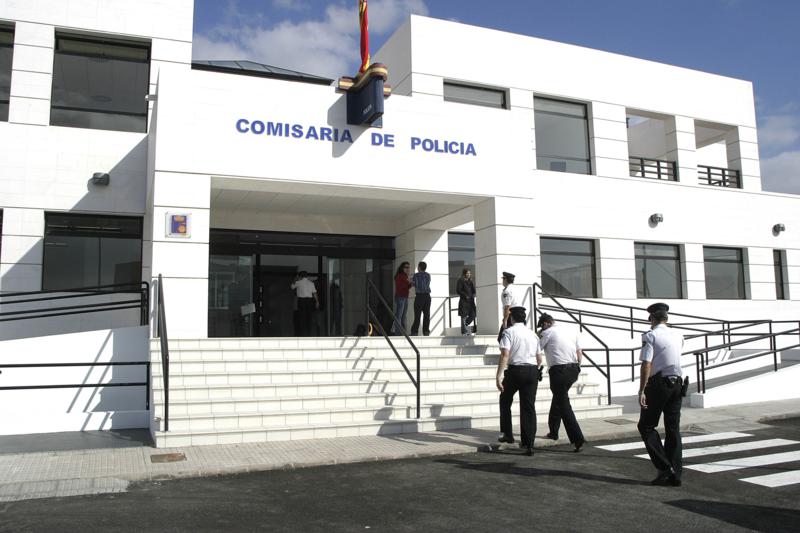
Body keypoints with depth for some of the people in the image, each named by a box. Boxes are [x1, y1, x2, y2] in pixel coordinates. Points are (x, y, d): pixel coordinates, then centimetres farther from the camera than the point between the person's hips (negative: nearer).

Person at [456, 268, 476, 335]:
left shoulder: (470, 281, 16)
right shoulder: (460, 281, -3)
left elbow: (473, 290, 17)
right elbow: (458, 291, -10)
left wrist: (473, 295, -4)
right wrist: (465, 295, -17)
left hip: (471, 301, 6)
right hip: (463, 300, -6)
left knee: (473, 316, 3)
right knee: (464, 316, -1)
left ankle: (464, 325, 25)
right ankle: (464, 331, 6)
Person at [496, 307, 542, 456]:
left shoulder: (509, 331, -3)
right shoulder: (533, 334, 13)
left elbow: (505, 355, -15)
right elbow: (539, 359, 15)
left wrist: (499, 375, -18)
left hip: (515, 370, -4)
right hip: (532, 371, 4)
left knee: (505, 401, 19)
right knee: (529, 407, 6)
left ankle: (507, 434, 21)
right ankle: (528, 444, 5)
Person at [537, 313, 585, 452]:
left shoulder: (547, 333, -1)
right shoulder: (570, 332, 17)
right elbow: (580, 355, 15)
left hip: (559, 371, -7)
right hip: (573, 370, 7)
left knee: (564, 405, -5)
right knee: (558, 398, 24)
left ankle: (577, 439, -12)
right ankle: (553, 431, 34)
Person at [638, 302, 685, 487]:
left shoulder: (650, 335, -9)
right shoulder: (678, 335, 8)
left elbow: (646, 364, -18)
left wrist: (641, 391, -19)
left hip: (658, 384, -6)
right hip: (676, 384, 6)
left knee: (646, 426, 5)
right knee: (673, 429, 10)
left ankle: (665, 468, -4)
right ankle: (675, 474, 11)